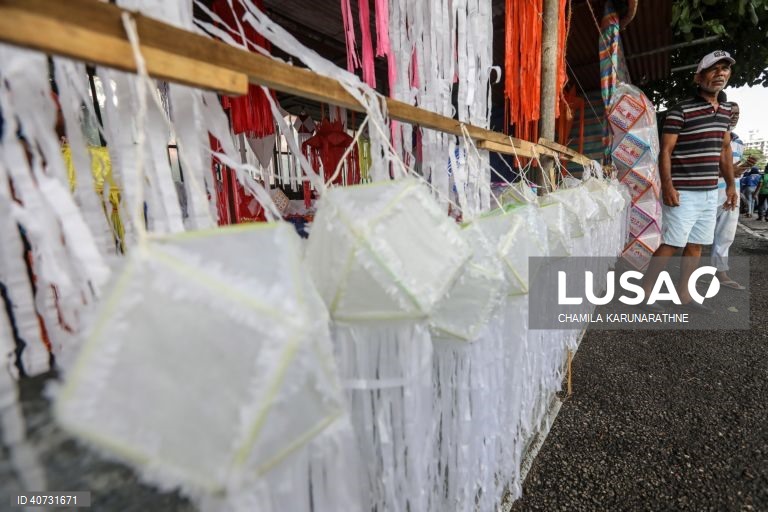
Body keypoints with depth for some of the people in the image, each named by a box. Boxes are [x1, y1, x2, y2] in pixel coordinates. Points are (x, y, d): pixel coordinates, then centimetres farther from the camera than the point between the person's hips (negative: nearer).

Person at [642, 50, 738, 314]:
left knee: (696, 245, 10)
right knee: (672, 244, -9)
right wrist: (667, 186, -22)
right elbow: (665, 151, -12)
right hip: (683, 193, -7)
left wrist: (730, 185, 15)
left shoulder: (726, 110, 14)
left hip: (710, 193, 7)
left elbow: (724, 149, 20)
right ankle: (644, 293, 1)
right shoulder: (680, 110, -8)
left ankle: (683, 294, 20)